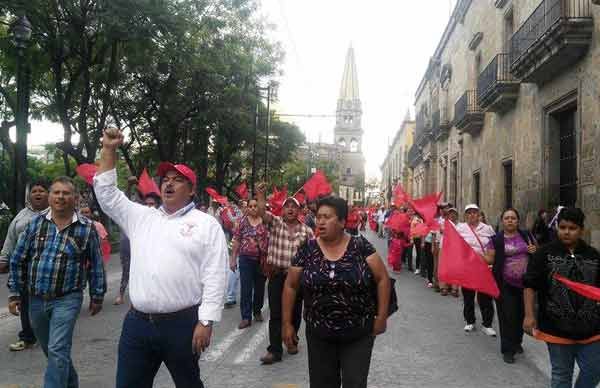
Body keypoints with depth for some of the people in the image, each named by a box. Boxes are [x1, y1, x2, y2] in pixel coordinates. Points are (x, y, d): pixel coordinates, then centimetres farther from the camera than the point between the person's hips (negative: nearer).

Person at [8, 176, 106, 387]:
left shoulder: (87, 228, -5)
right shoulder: (35, 223, 2)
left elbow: (96, 265, 0)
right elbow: (18, 260, 7)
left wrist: (97, 296, 1)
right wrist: (14, 293, 5)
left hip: (67, 299, -4)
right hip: (36, 300, 4)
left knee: (57, 352, -11)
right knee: (53, 352, 18)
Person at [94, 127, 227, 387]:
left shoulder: (207, 225, -2)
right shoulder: (141, 217, 13)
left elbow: (215, 278, -8)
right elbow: (106, 194, 13)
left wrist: (206, 322, -14)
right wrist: (109, 149, 5)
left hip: (182, 324, -4)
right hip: (137, 322, 4)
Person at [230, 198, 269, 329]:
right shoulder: (242, 221, 0)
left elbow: (270, 240, 1)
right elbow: (236, 240, 1)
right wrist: (233, 258, -2)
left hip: (262, 259, 1)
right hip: (246, 259, -1)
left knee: (260, 287, 12)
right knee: (246, 288, -1)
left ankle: (257, 311, 31)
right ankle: (246, 317, 5)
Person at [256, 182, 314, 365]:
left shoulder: (306, 231, 1)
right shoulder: (275, 223, 0)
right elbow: (262, 212, -16)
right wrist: (260, 196, -30)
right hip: (277, 276, -1)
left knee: (295, 312, 13)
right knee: (276, 314, 0)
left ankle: (292, 341, 34)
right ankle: (275, 350, 4)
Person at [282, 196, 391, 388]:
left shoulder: (360, 246, -7)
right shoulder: (307, 250, -3)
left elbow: (382, 278, -4)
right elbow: (291, 286, 3)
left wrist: (381, 317, -6)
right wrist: (287, 323, 2)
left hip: (359, 334, -1)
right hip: (319, 335, 2)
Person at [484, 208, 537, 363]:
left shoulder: (526, 236, 5)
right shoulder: (496, 240, -3)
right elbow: (490, 259, -5)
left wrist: (535, 250, -7)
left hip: (524, 282, 3)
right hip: (505, 284, -3)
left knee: (520, 314, 14)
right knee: (507, 316, -3)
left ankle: (517, 342, 36)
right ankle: (508, 349, 7)